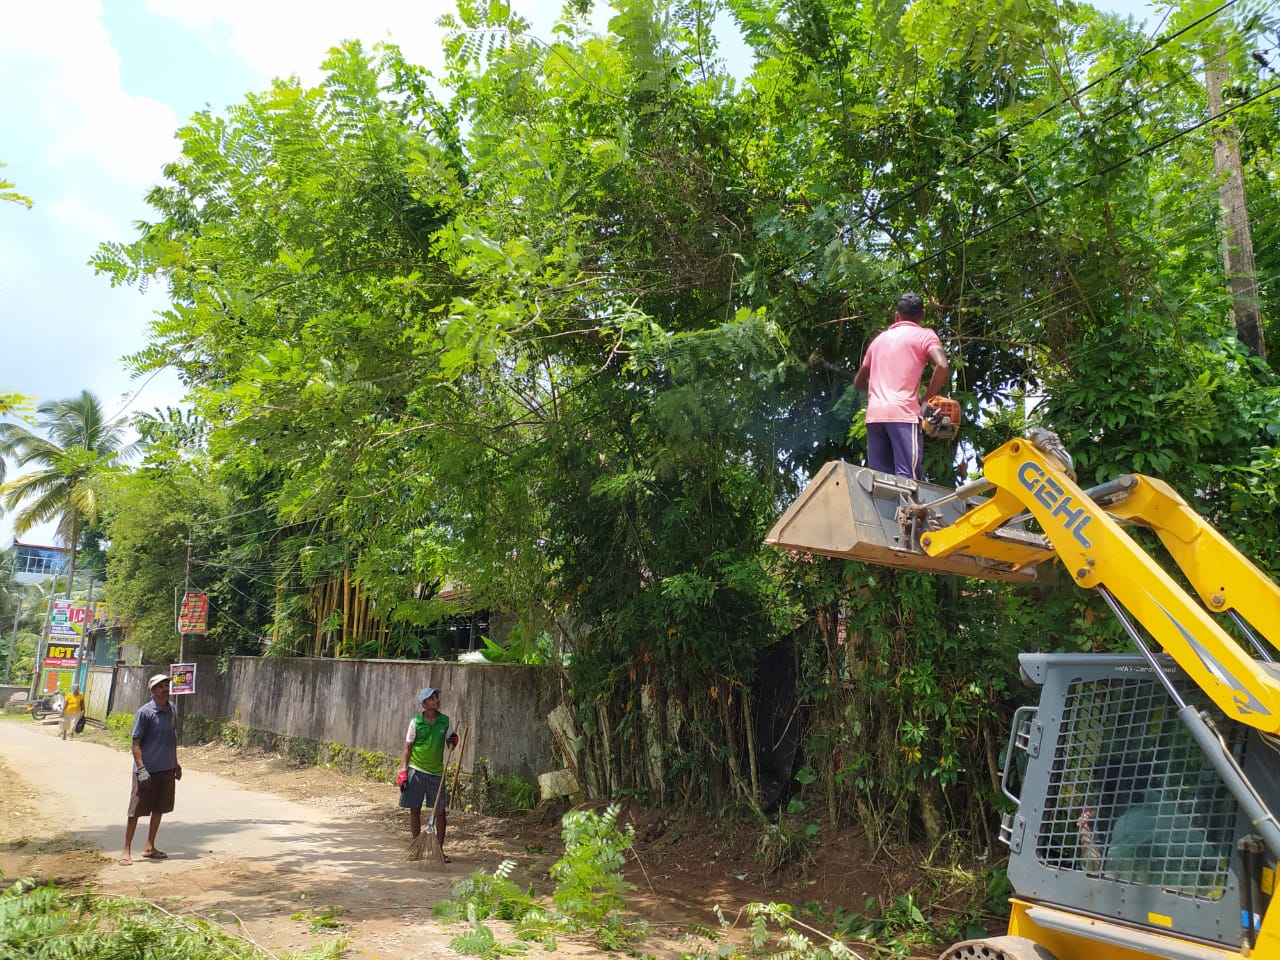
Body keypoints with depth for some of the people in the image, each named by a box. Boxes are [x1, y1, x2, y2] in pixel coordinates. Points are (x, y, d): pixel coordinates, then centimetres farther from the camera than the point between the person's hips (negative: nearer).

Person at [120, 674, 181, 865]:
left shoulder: (172, 710, 6)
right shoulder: (145, 712, -13)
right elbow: (136, 743, -13)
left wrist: (175, 763, 18)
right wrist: (141, 768, -21)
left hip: (167, 769, 6)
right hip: (147, 770, -6)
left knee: (159, 809, 13)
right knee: (136, 811, 1)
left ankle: (149, 847, 25)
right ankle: (126, 851, 12)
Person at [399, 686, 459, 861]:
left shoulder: (444, 721, 3)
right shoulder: (416, 722, -4)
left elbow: (450, 745, 12)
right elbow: (408, 748, 1)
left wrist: (453, 741, -12)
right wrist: (403, 771, -5)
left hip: (437, 772, 2)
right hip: (416, 770, -2)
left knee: (440, 811, 1)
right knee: (414, 810, 5)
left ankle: (440, 849, 12)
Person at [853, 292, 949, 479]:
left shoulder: (880, 338, 24)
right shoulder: (924, 335, 9)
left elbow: (859, 381, 29)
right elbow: (942, 366, -11)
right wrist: (927, 399, 0)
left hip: (874, 414, 5)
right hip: (903, 413, -5)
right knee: (907, 478, -11)